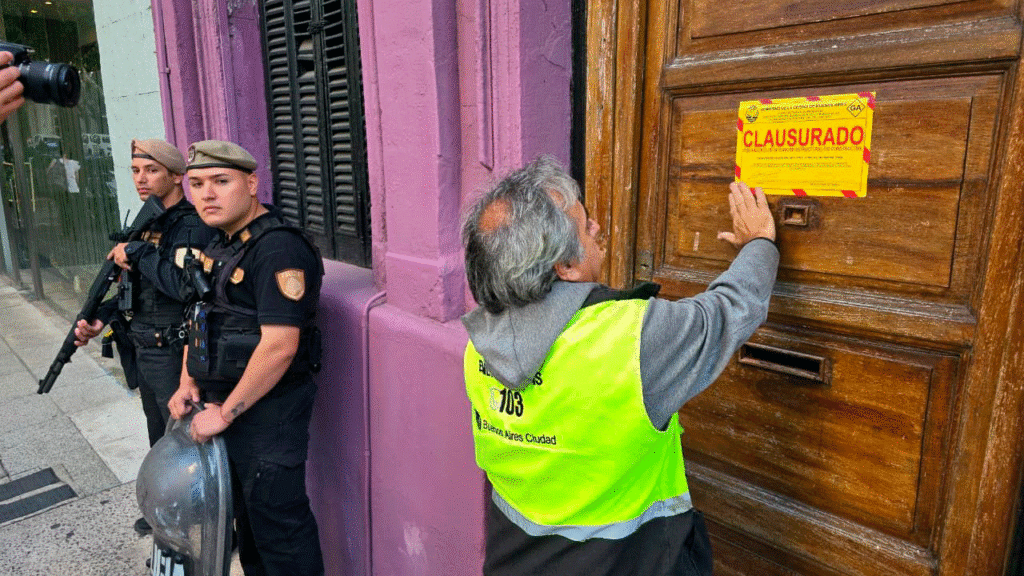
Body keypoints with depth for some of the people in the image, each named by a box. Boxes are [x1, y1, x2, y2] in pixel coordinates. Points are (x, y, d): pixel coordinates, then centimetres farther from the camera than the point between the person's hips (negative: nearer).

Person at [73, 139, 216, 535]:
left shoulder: (192, 226, -18)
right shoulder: (146, 224, 10)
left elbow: (183, 285, -33)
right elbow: (136, 287, 17)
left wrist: (136, 252, -22)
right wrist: (100, 320, 5)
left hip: (174, 353, -9)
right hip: (143, 353, 9)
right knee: (160, 439, 24)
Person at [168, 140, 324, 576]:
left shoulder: (278, 250, -22)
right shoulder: (221, 245, 10)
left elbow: (279, 346, -28)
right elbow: (201, 317, 21)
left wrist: (224, 413, -19)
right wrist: (188, 383, 10)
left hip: (268, 409, -9)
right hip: (223, 401, 10)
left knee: (276, 519, 2)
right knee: (245, 509, 24)